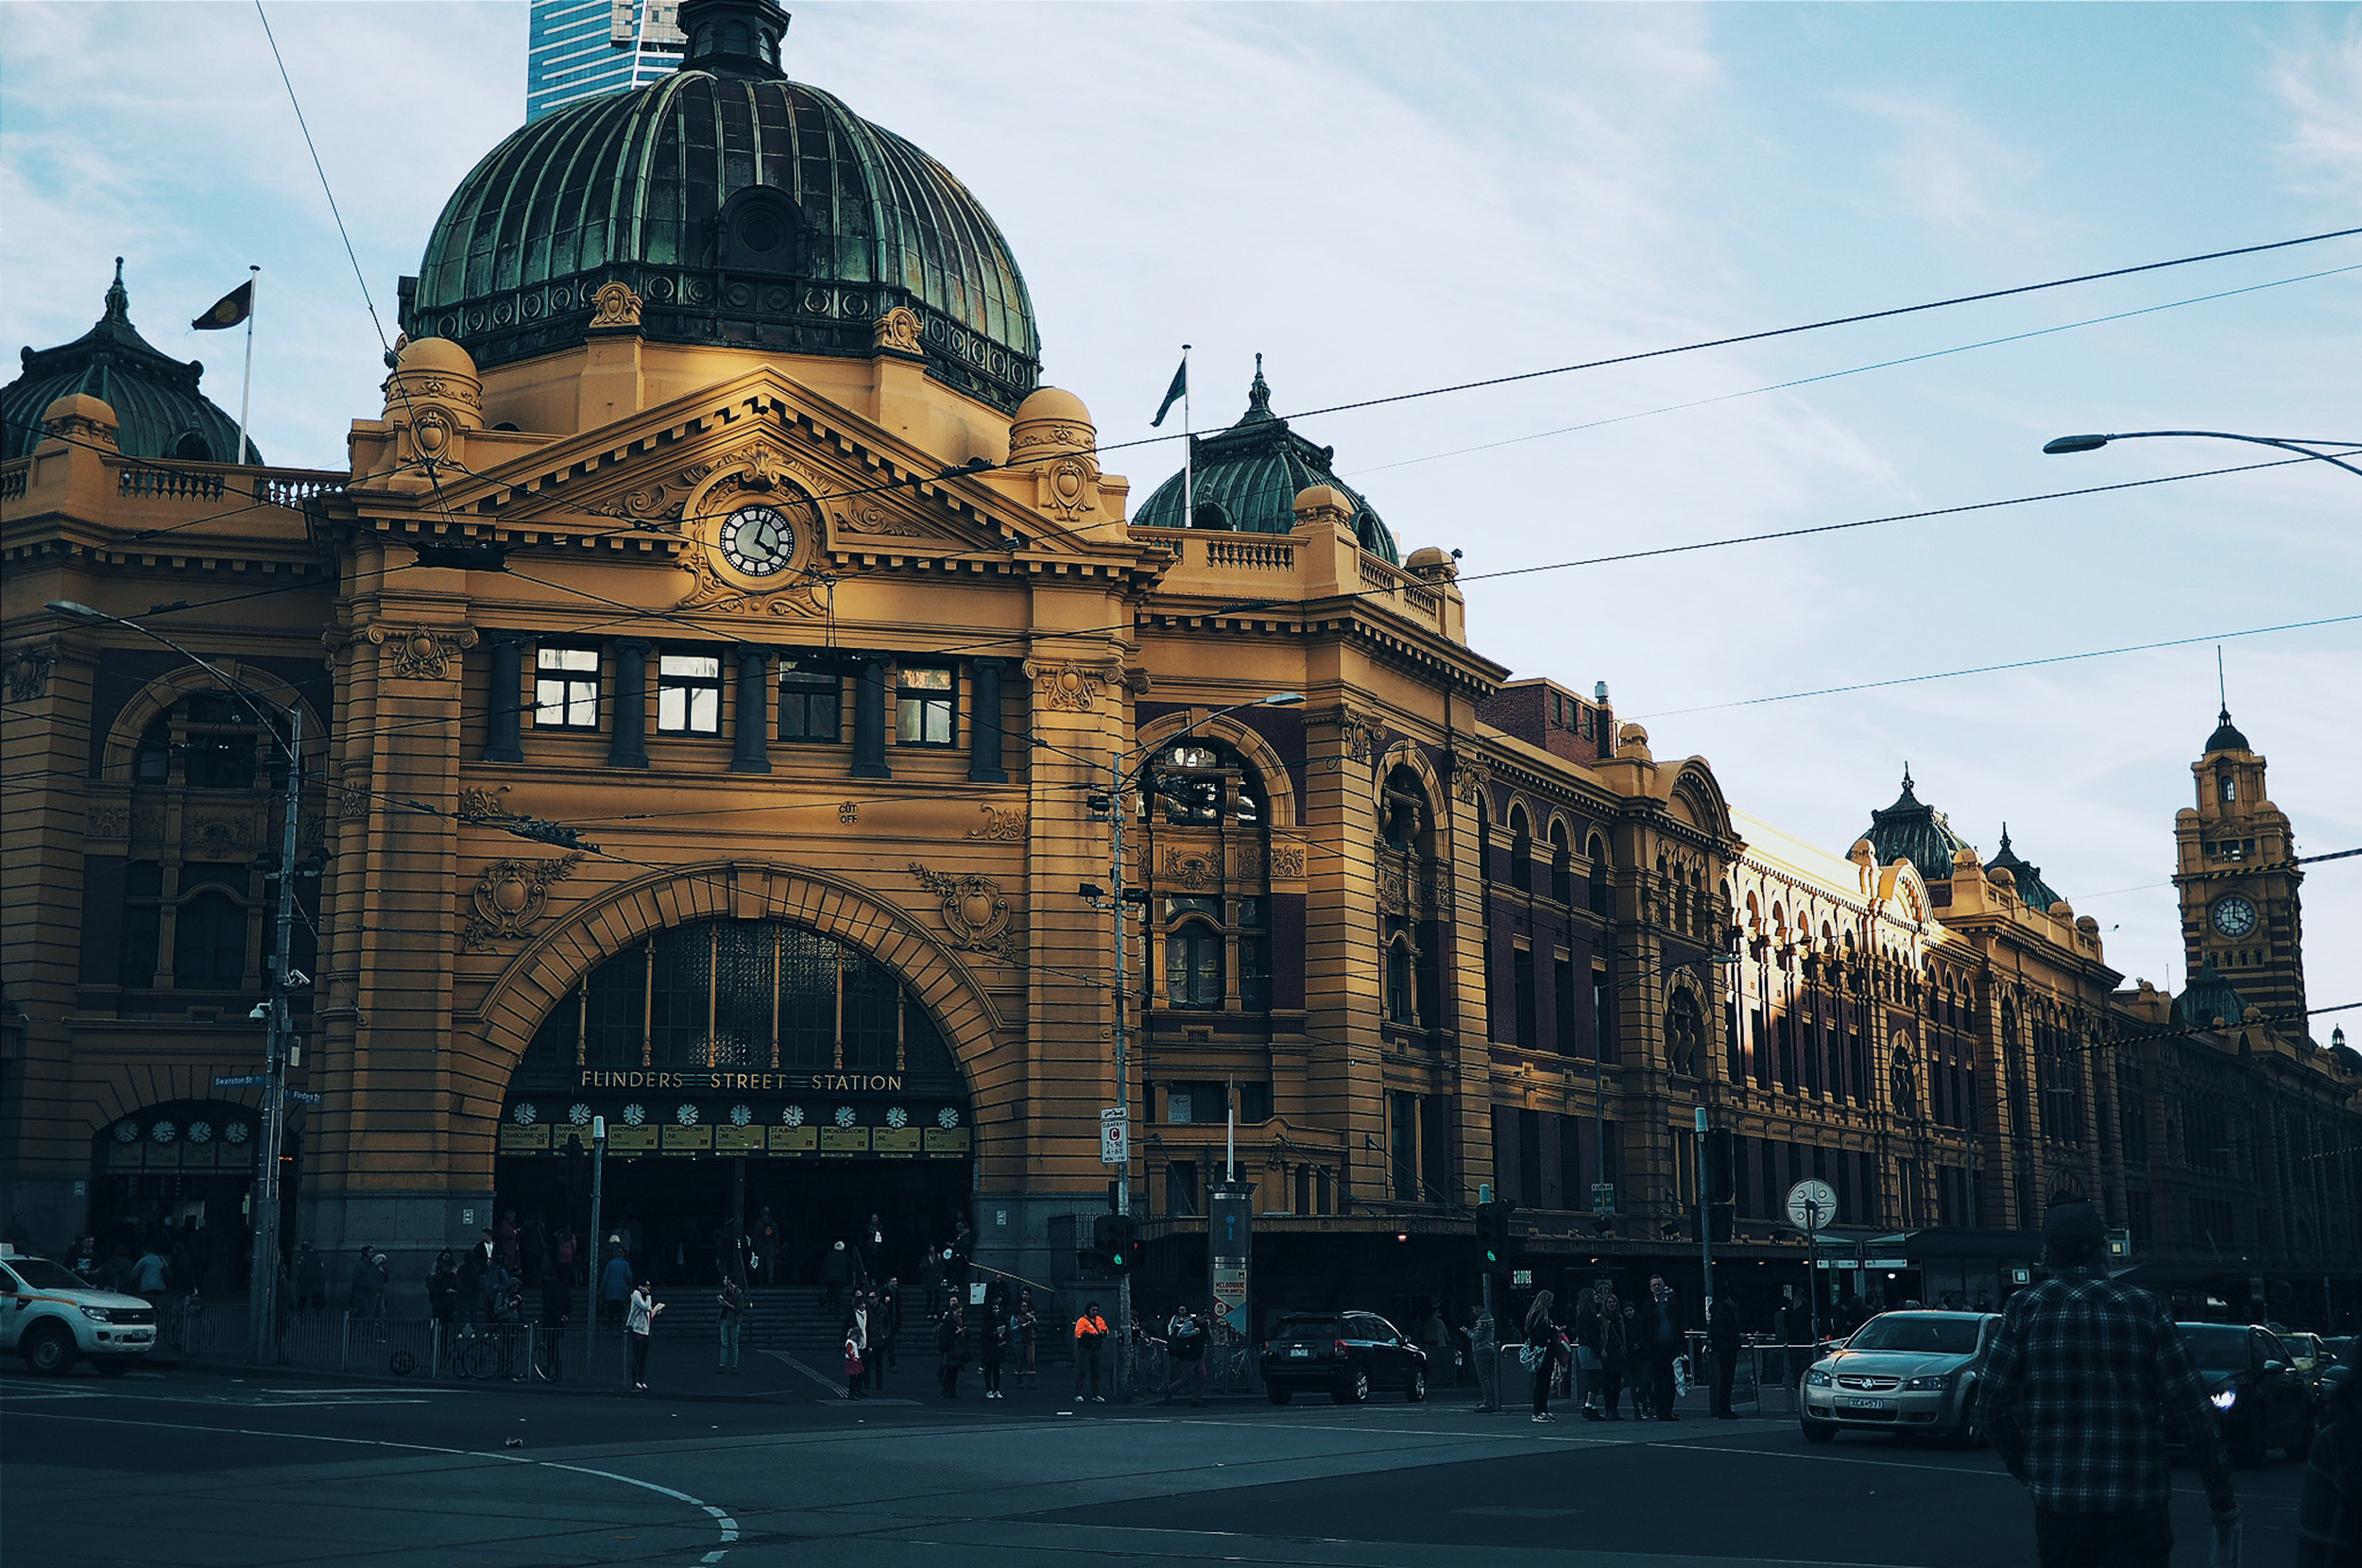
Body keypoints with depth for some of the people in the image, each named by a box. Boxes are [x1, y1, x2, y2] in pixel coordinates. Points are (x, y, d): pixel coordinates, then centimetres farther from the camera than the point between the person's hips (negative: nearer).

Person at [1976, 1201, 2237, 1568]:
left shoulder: (2024, 1309, 0)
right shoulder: (2146, 1309, 0)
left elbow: (1992, 1410, -2)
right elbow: (2193, 1414, -2)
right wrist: (2222, 1501, 4)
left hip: (2057, 1506, 1)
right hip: (2138, 1510, -1)